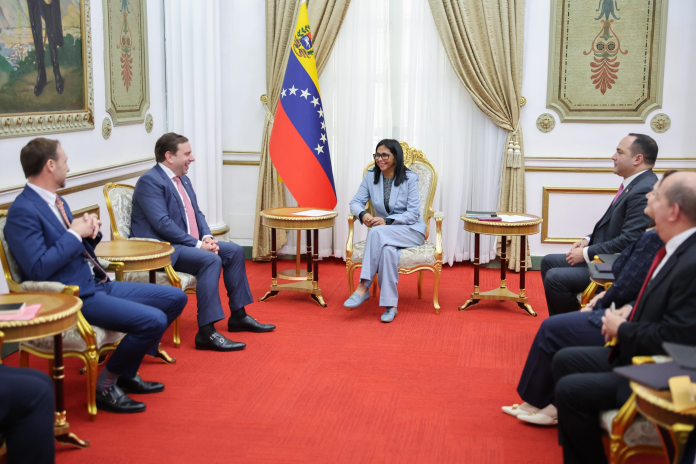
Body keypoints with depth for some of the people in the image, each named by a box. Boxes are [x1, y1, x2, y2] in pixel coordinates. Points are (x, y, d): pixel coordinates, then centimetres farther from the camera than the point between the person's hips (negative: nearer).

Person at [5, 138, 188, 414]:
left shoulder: (56, 202, 15)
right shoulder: (23, 212, -15)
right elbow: (38, 269, -24)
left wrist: (90, 231, 0)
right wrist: (75, 234, -18)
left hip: (97, 284, 10)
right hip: (73, 297, -10)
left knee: (175, 298, 8)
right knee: (153, 320, -26)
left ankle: (127, 373, 15)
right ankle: (106, 385, -4)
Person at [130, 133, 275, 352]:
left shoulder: (183, 179, 15)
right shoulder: (150, 182, -15)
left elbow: (196, 213, 17)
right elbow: (163, 224, -23)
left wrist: (207, 237, -3)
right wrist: (198, 244, -22)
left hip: (188, 243, 10)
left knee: (235, 251, 5)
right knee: (211, 260, -30)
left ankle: (238, 316, 14)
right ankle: (206, 333, -30)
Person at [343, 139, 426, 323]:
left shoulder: (409, 178, -8)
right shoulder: (371, 176, 3)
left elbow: (413, 213, -12)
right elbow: (356, 202, 3)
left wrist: (387, 221, -25)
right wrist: (363, 214, -22)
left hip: (411, 230, -3)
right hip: (384, 232, 3)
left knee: (377, 232, -35)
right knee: (388, 249, -36)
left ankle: (363, 288, -34)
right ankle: (390, 305, -33)